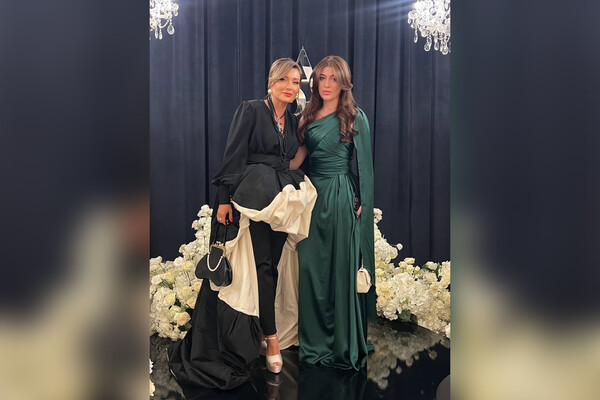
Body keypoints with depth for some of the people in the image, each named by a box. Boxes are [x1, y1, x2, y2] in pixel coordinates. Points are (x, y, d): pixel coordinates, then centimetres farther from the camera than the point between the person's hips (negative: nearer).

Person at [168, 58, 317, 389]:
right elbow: (234, 156, -9)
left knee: (274, 266, 7)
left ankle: (262, 331, 21)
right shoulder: (251, 110, -4)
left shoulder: (293, 122, 15)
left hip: (282, 202, 6)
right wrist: (225, 199, -15)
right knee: (262, 266, -5)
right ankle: (272, 338, 4)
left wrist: (295, 192, 15)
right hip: (252, 199, -6)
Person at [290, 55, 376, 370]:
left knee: (340, 268, 1)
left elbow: (364, 163, -4)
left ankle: (344, 344, 16)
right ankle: (313, 336, 23)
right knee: (308, 265, 6)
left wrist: (363, 203, -7)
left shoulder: (355, 117, -4)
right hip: (312, 193, 5)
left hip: (340, 196, -5)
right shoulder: (309, 115, 10)